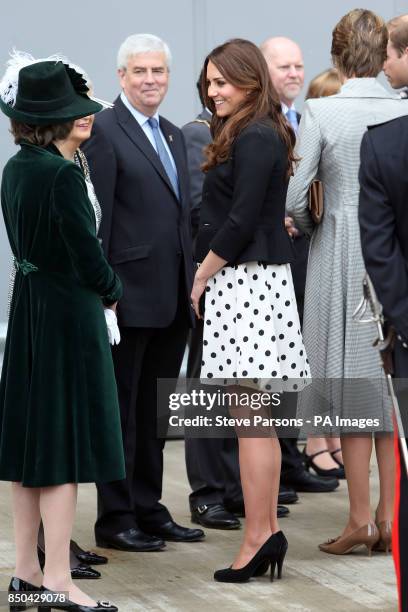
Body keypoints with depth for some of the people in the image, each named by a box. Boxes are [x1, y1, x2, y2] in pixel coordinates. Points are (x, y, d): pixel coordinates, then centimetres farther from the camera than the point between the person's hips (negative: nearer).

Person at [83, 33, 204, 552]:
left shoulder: (172, 136, 16)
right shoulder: (104, 131, -9)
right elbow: (95, 219, -13)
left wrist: (191, 284, 12)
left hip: (172, 299, 8)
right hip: (130, 295, -8)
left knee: (153, 411, 14)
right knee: (121, 409, 1)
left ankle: (149, 510, 22)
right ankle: (115, 519, 7)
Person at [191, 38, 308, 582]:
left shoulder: (254, 139, -13)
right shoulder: (261, 135, 16)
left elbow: (242, 220, -18)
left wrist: (203, 275, -7)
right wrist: (209, 273, 12)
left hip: (246, 280, -10)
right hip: (248, 280, 10)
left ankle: (258, 538, -6)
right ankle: (268, 529, 16)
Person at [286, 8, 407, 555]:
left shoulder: (320, 113, -10)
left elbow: (294, 198, -10)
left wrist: (309, 227, 10)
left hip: (340, 256, -2)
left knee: (351, 385, 4)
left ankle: (360, 519, 5)